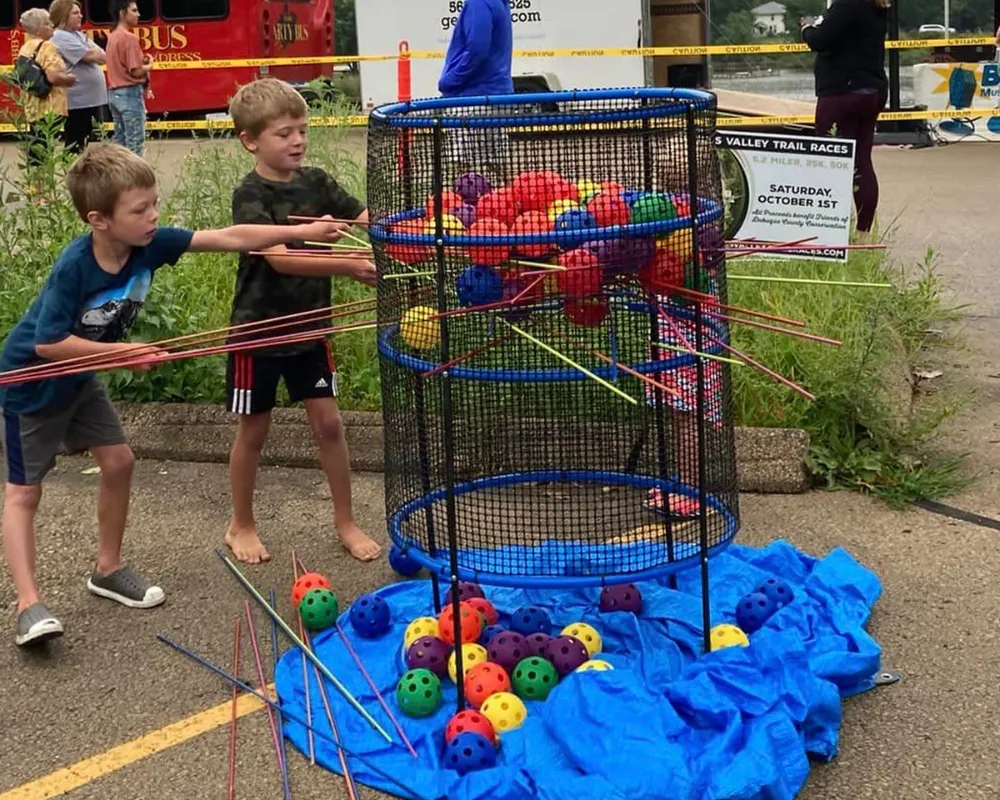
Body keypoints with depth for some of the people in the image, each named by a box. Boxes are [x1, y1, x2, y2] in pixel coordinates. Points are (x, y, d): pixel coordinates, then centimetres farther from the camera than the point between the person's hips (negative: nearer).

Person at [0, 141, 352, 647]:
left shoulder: (149, 244, -17)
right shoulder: (73, 267, -34)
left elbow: (230, 238, -18)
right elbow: (47, 344, -30)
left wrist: (304, 232, -22)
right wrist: (122, 352, -29)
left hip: (78, 377, 7)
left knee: (118, 462, 7)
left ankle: (107, 571, 23)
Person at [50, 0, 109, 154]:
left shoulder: (78, 35, 16)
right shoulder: (61, 38, -11)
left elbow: (102, 56, 12)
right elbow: (91, 56, -17)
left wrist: (95, 54, -8)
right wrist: (96, 53, 4)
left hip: (89, 99, 9)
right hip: (77, 101, -9)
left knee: (83, 146, 13)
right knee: (75, 146, -4)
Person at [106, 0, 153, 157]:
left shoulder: (113, 36, 13)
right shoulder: (129, 37, -15)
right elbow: (136, 71, -17)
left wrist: (141, 60, 11)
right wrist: (149, 65, 1)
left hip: (114, 93, 9)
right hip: (130, 93, -9)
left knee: (120, 141, 12)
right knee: (135, 144, -7)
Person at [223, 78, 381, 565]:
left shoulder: (316, 183, 1)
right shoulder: (250, 196, -17)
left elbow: (368, 220, -6)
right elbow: (279, 258, -30)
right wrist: (348, 267, -40)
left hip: (309, 327, 5)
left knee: (328, 422, 6)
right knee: (253, 430, 9)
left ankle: (345, 521, 21)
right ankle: (241, 526, 27)